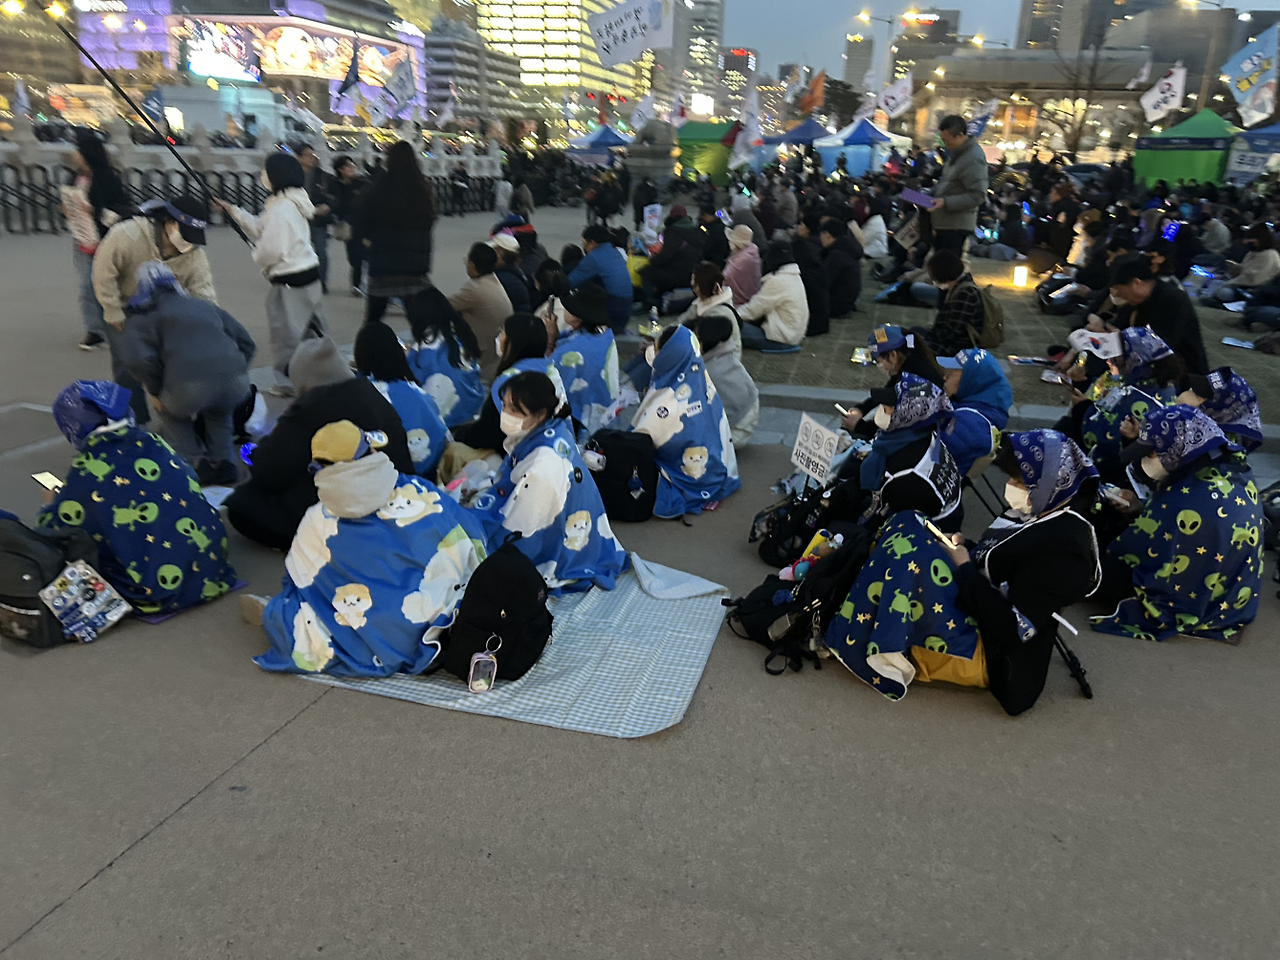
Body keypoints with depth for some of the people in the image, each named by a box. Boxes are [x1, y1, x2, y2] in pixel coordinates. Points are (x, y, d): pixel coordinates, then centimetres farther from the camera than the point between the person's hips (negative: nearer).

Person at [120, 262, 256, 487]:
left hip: (190, 388, -3)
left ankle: (196, 466, 22)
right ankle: (224, 464, 28)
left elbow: (138, 359, 0)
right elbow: (247, 343, 27)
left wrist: (155, 391, 13)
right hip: (237, 383, 4)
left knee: (169, 409, 32)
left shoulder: (142, 318, 18)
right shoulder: (206, 306, 30)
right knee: (218, 412, 38)